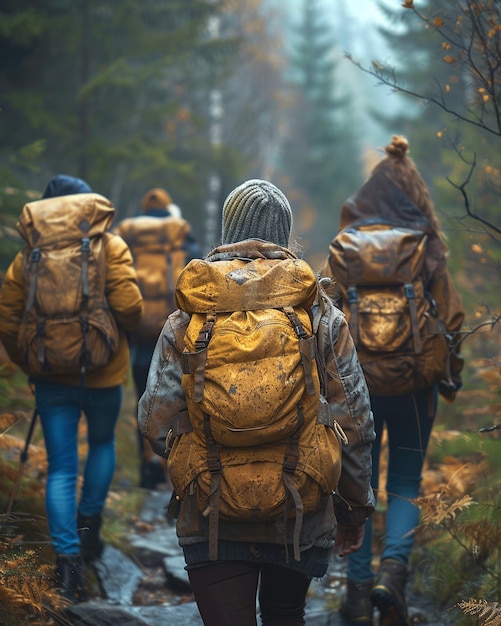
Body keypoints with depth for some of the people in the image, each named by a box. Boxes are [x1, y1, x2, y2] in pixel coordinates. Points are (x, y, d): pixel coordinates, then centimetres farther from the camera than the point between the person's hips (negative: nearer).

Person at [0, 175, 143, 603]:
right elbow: (129, 308, -18)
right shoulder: (109, 247, -8)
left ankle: (67, 555, -7)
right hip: (103, 372, -1)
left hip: (52, 375, 1)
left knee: (61, 468, 4)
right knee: (103, 444, 27)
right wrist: (125, 329, 5)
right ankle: (89, 526, 27)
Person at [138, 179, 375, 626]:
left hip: (213, 518, -1)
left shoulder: (189, 318, -3)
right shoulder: (323, 316, -3)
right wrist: (356, 506, 10)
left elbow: (156, 419, -6)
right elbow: (354, 421, -3)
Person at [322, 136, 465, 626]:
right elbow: (450, 319, -3)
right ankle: (393, 569, -12)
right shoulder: (426, 253, -5)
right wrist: (451, 378, 10)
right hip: (414, 384, -1)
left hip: (355, 382, 1)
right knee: (405, 484, 10)